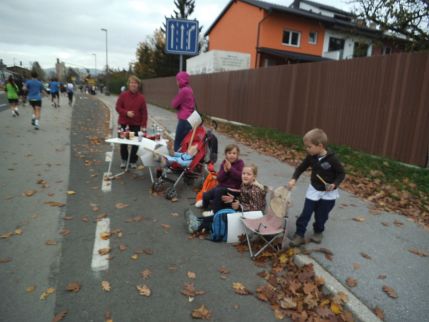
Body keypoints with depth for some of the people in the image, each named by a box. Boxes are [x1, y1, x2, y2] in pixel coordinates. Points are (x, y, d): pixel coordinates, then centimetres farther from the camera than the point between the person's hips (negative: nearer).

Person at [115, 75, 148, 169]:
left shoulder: (141, 97, -1)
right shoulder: (123, 95, -2)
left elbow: (144, 113, -1)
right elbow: (118, 107, 0)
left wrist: (143, 125, -7)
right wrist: (126, 112, -18)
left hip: (136, 124, 0)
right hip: (124, 123, 0)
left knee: (135, 144, 4)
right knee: (123, 143, 6)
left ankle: (133, 161, 19)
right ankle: (124, 160, 25)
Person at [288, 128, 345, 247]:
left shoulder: (332, 159, -24)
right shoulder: (311, 157, -10)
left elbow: (341, 173, -13)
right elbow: (301, 167, 2)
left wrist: (334, 184, -28)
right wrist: (294, 179, -12)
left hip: (328, 193, -3)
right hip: (313, 190, 4)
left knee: (321, 216, 11)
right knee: (305, 213, 2)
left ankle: (318, 232, 37)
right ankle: (299, 235, 11)